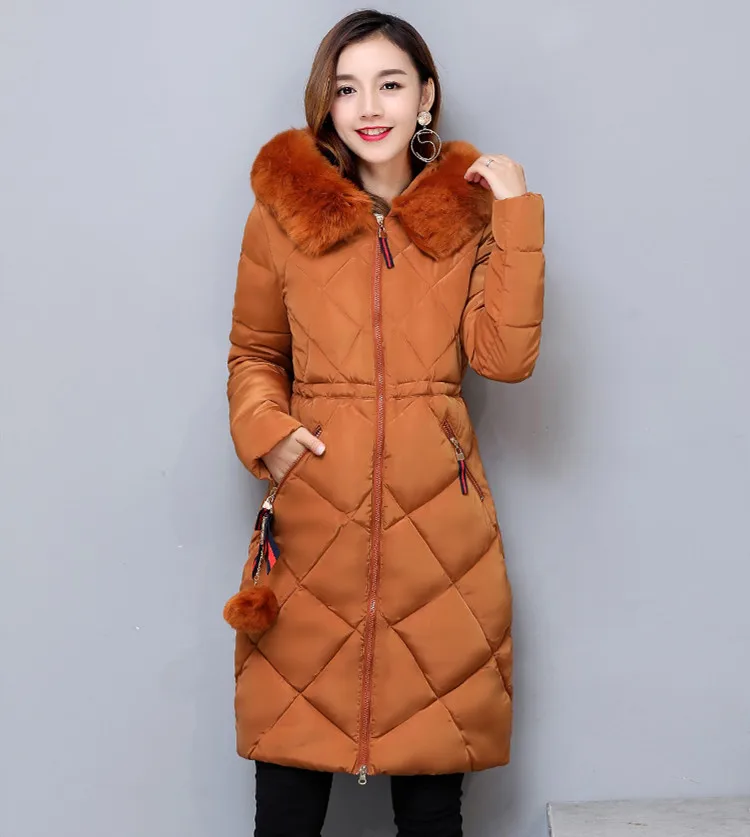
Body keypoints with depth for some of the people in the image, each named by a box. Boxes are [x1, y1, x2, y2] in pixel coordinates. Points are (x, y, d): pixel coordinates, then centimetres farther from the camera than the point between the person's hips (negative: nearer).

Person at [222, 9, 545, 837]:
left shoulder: (469, 210, 6)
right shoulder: (282, 210, 5)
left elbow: (505, 355, -5)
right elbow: (253, 352, 13)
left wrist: (517, 215, -8)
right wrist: (264, 431, -5)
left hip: (438, 519, 1)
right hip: (312, 515, 0)